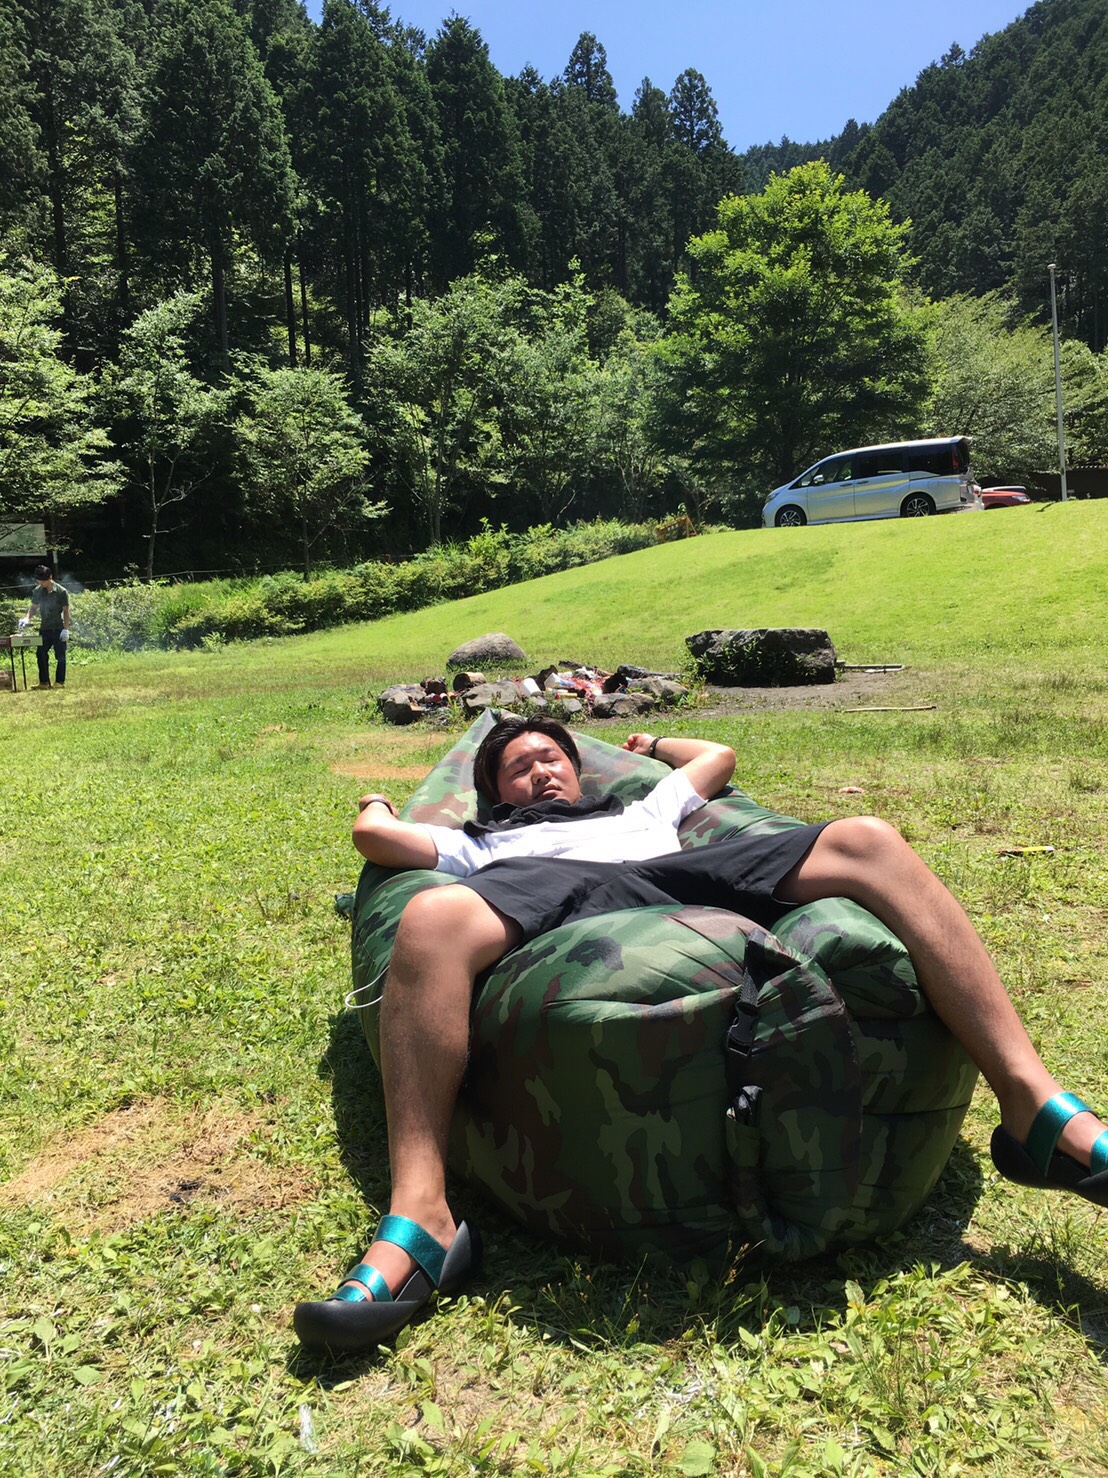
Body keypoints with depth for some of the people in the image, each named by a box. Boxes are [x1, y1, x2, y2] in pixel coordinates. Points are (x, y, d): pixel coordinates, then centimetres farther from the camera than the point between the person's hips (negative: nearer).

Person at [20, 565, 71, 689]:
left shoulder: (61, 592, -11)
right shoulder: (37, 591, 2)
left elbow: (66, 611, -8)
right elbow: (33, 607, 12)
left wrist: (66, 629, -12)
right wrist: (27, 618, -6)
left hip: (58, 629, -5)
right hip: (44, 628, 5)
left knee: (60, 656, 1)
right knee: (41, 655, 6)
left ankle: (60, 682, 9)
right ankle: (44, 681, 15)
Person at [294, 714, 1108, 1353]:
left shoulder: (641, 811, 47)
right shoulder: (484, 845, 39)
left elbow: (718, 754, 57)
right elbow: (374, 837, 31)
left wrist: (652, 743, 72)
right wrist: (378, 802, 53)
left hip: (680, 876, 3)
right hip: (548, 891, -2)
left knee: (870, 841, -19)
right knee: (432, 918, -38)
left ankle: (1035, 1108, -25)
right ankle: (420, 1221, -40)